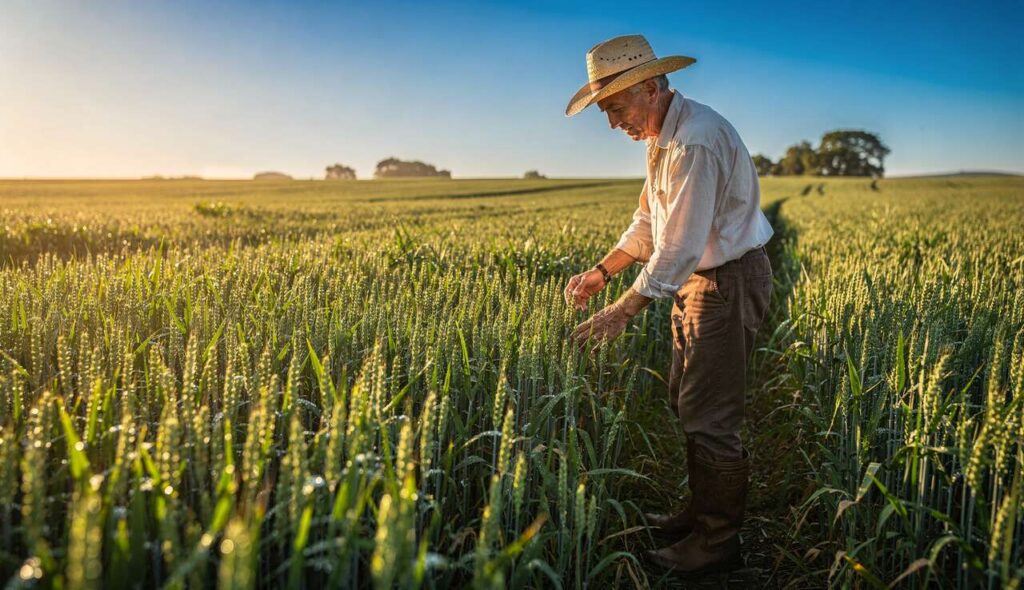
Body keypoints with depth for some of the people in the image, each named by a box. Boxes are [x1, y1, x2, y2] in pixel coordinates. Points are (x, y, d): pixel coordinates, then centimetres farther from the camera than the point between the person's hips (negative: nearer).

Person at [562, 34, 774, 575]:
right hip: (698, 279, 10)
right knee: (686, 403, 17)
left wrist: (623, 312, -22)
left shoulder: (696, 141, -25)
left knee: (710, 417, -2)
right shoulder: (661, 138, 8)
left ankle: (718, 541, 14)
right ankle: (701, 512, 33)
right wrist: (601, 273, 2)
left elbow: (679, 246, -27)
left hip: (730, 282, -10)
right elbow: (648, 224, 13)